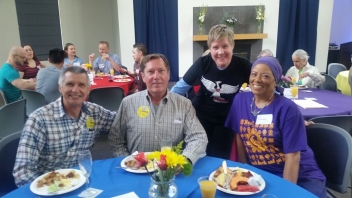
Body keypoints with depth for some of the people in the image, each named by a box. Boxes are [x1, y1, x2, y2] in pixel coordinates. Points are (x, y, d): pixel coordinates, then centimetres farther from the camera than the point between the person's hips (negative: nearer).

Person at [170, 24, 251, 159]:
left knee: (219, 159, 12)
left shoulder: (243, 67, -20)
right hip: (200, 116, 1)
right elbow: (181, 86, -8)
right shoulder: (202, 63, -17)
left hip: (226, 120, 0)